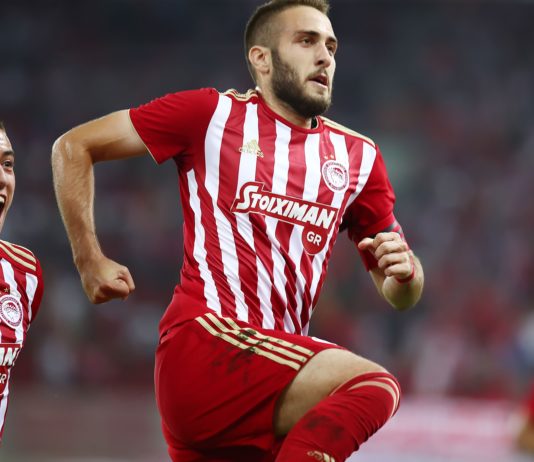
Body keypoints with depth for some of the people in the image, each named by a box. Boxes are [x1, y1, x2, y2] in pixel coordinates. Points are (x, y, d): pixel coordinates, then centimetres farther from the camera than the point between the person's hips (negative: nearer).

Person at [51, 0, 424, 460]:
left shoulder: (357, 156, 17)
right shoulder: (213, 113, 3)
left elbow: (402, 296, 20)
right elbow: (72, 147, 10)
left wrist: (404, 271, -4)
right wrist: (90, 262, 7)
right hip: (202, 341, -7)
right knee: (372, 386, -28)